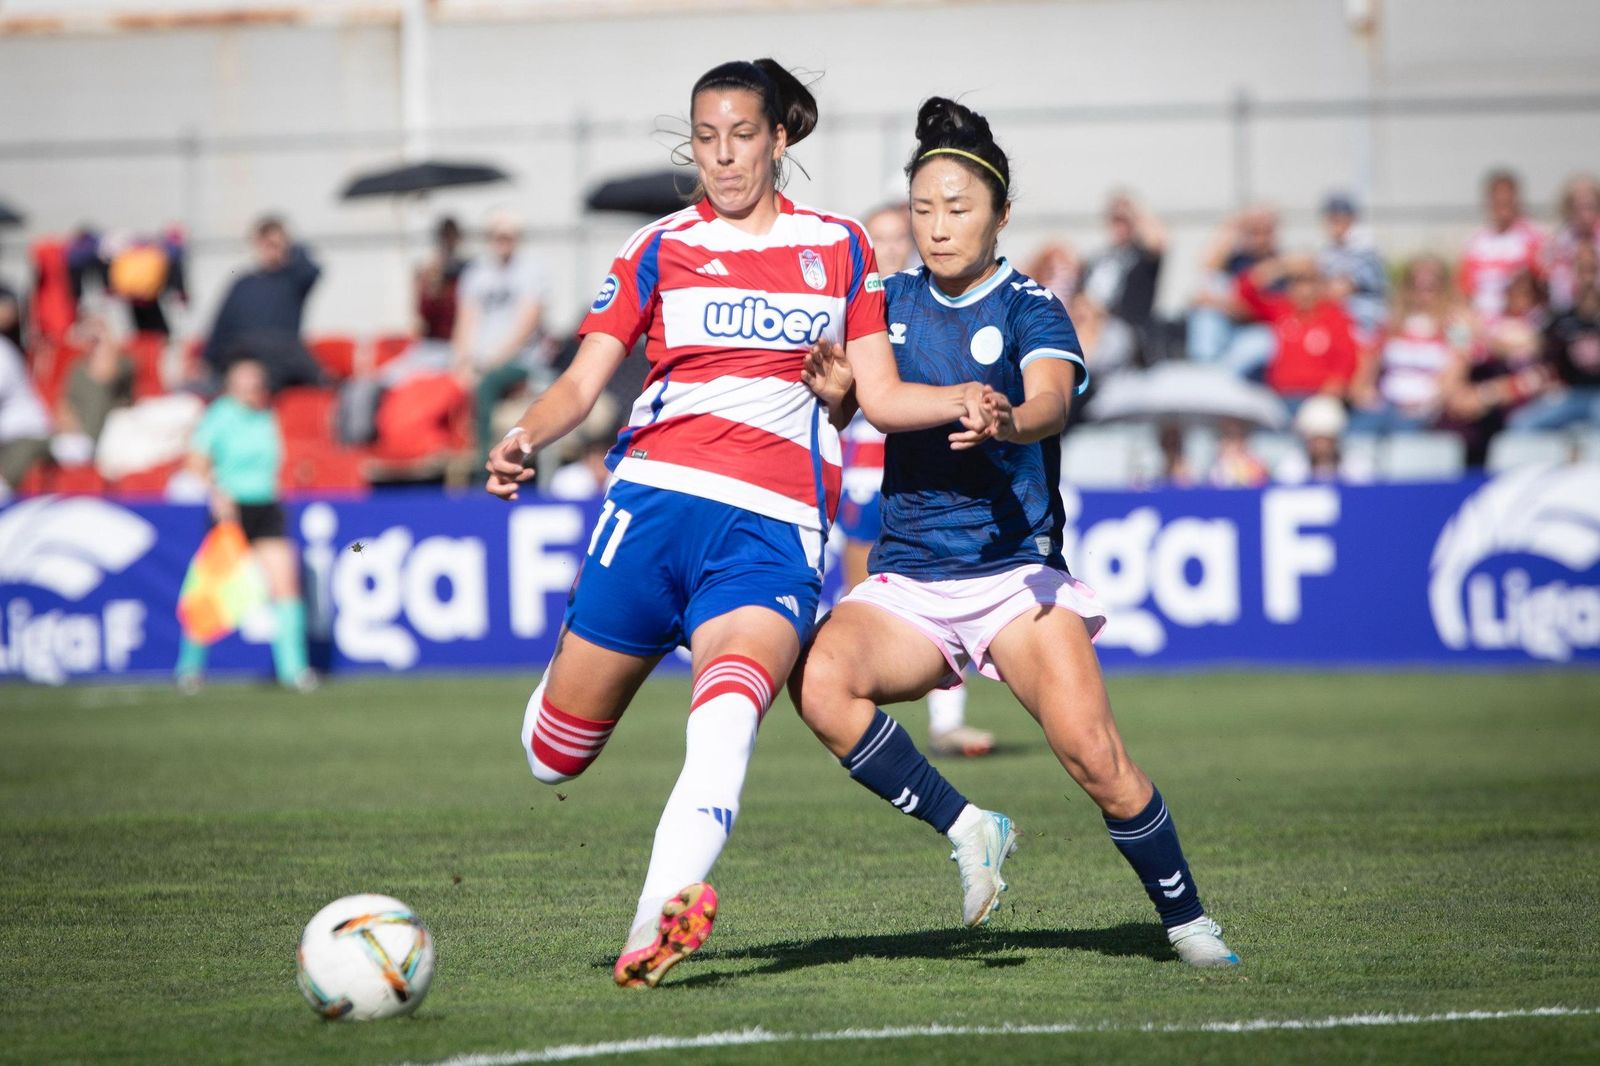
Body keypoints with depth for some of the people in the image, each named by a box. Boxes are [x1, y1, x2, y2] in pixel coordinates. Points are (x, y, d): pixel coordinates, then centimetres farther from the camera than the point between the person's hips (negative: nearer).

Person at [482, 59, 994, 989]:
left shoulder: (840, 248, 15)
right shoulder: (659, 250, 14)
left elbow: (880, 397, 13)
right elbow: (583, 382, 9)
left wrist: (962, 401, -8)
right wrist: (526, 439, -13)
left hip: (777, 526, -1)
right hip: (657, 492, 1)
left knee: (727, 716, -31)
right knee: (554, 755, 2)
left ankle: (663, 912, -47)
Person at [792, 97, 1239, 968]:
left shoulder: (1030, 309, -3)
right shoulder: (892, 302, 10)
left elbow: (1051, 400, -23)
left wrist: (1008, 422, -47)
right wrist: (831, 387, -18)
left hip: (1016, 569, -3)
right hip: (905, 581, 3)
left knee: (1092, 754, -22)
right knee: (817, 678, -28)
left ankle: (1186, 921, -1)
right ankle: (965, 829, -12)